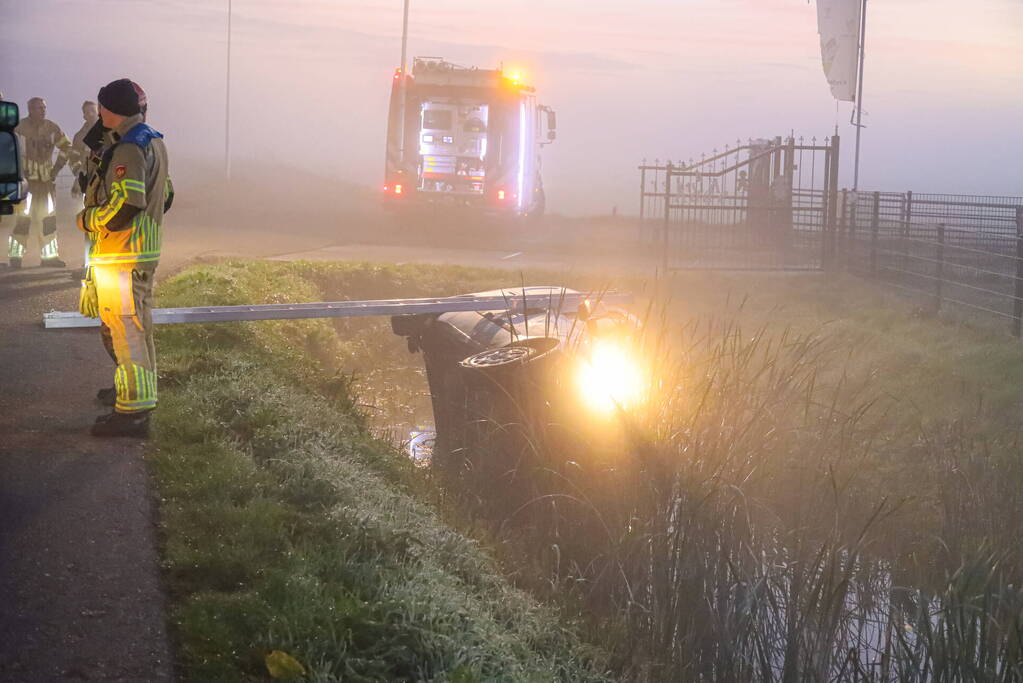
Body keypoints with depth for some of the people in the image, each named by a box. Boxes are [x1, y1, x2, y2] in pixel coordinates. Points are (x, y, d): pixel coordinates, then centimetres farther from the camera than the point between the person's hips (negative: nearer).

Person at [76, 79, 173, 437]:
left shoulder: (129, 150, -21)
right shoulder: (153, 143, 11)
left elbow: (123, 209, -27)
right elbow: (164, 196, 21)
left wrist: (85, 219, -11)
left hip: (122, 256, -10)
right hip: (145, 252, 10)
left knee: (125, 331, -6)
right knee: (138, 326, 23)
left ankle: (133, 411, -4)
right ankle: (139, 390, 38)